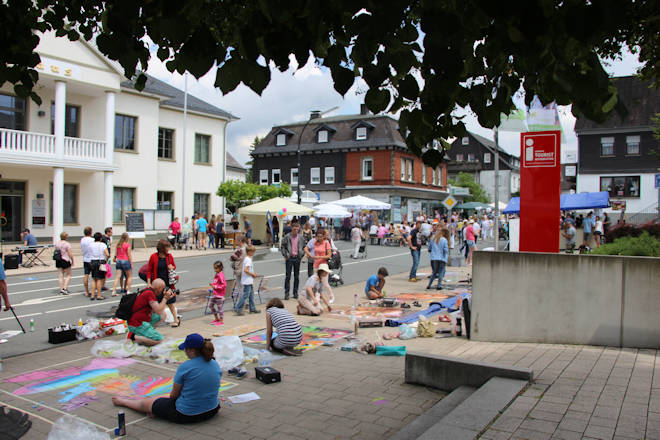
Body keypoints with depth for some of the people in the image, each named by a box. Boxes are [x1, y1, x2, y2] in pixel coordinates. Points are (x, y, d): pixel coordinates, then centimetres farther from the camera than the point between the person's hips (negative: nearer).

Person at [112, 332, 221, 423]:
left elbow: (174, 395, -7)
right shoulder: (216, 365, -2)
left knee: (146, 403, 17)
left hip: (186, 415, -6)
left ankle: (122, 401, 43)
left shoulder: (185, 367, -19)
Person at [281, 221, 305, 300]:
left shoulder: (301, 238, 5)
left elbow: (304, 247, 15)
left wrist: (302, 254, 4)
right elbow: (282, 247, 0)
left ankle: (295, 293, 18)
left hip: (297, 258, 3)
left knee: (297, 276, 8)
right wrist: (285, 255, -7)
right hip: (289, 258, -3)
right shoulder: (287, 237, -4)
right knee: (288, 276, -2)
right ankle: (286, 293, 3)